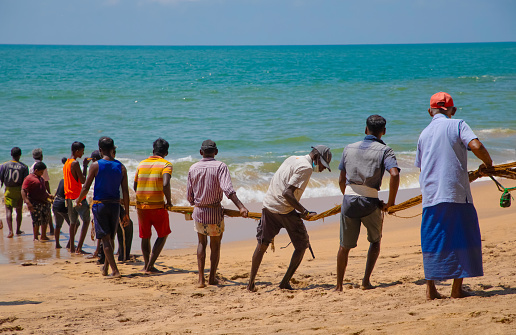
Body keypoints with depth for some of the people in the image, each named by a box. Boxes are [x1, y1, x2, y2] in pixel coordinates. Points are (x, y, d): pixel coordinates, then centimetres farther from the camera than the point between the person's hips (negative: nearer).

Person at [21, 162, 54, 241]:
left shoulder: (41, 178, 19)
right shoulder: (29, 178, -7)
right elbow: (23, 191, -14)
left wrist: (48, 195, 15)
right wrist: (27, 202, -24)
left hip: (44, 202, 8)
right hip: (35, 204, -8)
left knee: (45, 219, 11)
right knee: (36, 220, -8)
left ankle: (43, 236, 23)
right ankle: (35, 237, 2)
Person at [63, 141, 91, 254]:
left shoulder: (66, 163, 13)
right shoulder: (75, 163, -15)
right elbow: (83, 180, -16)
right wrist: (85, 166, -8)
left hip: (69, 197, 9)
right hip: (78, 196, -9)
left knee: (73, 222, 14)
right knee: (86, 220, -5)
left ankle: (72, 247, 14)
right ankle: (79, 248, -13)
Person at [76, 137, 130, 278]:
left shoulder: (96, 165, -8)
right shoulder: (121, 167, 1)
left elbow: (86, 188, -6)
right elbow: (125, 192, -1)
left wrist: (78, 201, 13)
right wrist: (127, 213, 4)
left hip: (100, 204, -3)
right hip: (115, 205, 3)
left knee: (105, 239, -2)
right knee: (111, 238, 18)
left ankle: (115, 270, -11)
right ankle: (106, 267, 33)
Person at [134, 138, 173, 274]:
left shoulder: (142, 164, 9)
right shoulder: (166, 164, -6)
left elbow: (135, 186, 15)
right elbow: (165, 184, -22)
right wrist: (169, 201, -10)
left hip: (141, 205, 4)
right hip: (157, 206, -4)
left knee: (145, 236, 17)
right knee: (163, 235, 10)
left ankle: (147, 265, 25)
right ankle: (150, 266, 0)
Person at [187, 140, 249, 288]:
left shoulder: (193, 168, 2)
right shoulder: (220, 166, -9)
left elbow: (189, 196, 6)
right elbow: (227, 189, -25)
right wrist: (241, 207, -31)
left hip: (198, 212, 3)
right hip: (215, 212, -3)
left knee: (201, 243, 19)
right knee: (215, 245, 14)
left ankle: (201, 279, 9)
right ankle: (212, 278, 23)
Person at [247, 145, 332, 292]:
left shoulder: (293, 159, 15)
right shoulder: (306, 167, -13)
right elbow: (287, 193, -23)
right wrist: (304, 212, -20)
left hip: (268, 205, 8)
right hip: (284, 211, -8)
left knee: (262, 244, 16)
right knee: (301, 245, 7)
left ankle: (251, 282, 17)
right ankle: (285, 282, 6)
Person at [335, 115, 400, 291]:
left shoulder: (349, 149, 12)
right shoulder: (384, 151, 0)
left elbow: (341, 180, 14)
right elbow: (395, 174, -17)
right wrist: (390, 202, -8)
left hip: (348, 199, 3)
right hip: (370, 203, -2)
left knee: (345, 245, 15)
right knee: (375, 240, 21)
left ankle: (339, 286, 17)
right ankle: (366, 280, 10)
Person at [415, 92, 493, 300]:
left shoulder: (424, 133, 13)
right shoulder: (457, 125, 0)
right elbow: (476, 146, -16)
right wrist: (488, 163, 1)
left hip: (430, 196, 4)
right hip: (456, 193, -4)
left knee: (432, 241, 9)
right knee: (461, 238, 6)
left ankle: (430, 289, 7)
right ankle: (457, 288, 4)